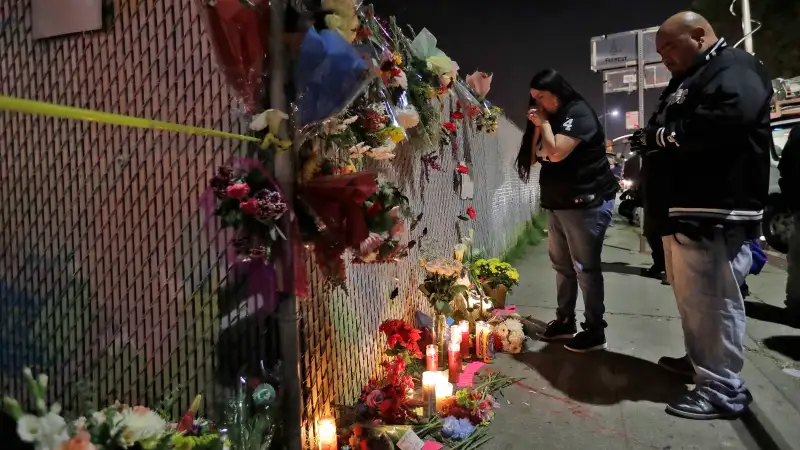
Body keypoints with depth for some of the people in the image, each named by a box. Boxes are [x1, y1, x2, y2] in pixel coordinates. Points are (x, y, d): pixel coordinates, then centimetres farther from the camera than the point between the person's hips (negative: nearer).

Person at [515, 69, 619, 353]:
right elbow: (534, 157, 12)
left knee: (585, 268, -4)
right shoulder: (550, 119, 15)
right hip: (557, 204, 9)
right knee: (562, 265, 12)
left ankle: (595, 331, 6)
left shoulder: (578, 112, -10)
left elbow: (556, 153, -22)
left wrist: (544, 124, -9)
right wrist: (536, 127, 1)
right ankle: (565, 322, 23)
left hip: (586, 203, -9)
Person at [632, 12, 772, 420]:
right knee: (689, 295, 19)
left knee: (712, 300, -6)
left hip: (715, 211, -10)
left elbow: (728, 118, -27)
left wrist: (664, 134, -14)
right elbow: (663, 133, 22)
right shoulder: (685, 80, 24)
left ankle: (723, 389, 5)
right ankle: (699, 359, 35)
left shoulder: (734, 68, -7)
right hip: (683, 208, 10)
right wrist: (651, 137, 0)